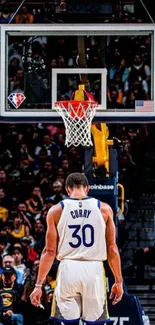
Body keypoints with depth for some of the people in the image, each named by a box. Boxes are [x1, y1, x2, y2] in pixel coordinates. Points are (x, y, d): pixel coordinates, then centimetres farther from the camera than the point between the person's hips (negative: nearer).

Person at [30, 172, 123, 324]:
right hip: (94, 271, 0)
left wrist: (38, 285, 7)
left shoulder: (56, 210, 4)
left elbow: (50, 251, 2)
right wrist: (118, 281, 12)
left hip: (68, 270, 0)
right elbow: (112, 249, 5)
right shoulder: (104, 209, 5)